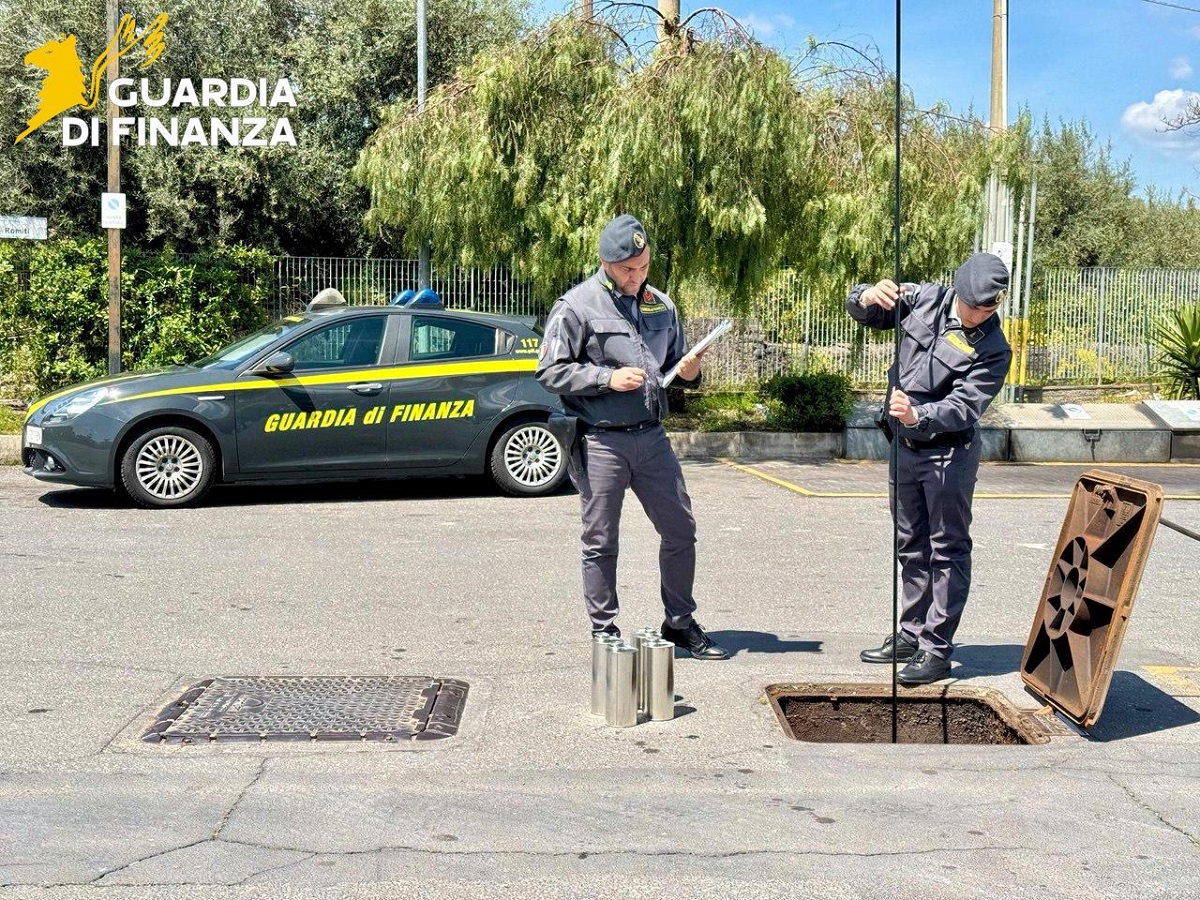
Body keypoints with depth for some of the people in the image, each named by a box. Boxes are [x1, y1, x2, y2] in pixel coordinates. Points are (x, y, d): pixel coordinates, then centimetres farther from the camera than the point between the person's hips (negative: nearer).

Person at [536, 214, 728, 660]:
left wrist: (689, 372, 0)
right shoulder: (576, 306, -6)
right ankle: (604, 631, 15)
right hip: (600, 442, -5)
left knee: (680, 530, 8)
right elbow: (550, 372, -9)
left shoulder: (660, 305, 12)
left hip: (651, 436, 5)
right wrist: (607, 378, -18)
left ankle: (680, 623, 23)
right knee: (600, 542, 3)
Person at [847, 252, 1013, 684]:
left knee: (948, 550, 0)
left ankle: (937, 649, 4)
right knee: (911, 546, 15)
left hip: (949, 454, -6)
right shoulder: (924, 299, -5)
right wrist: (870, 296, -22)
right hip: (904, 448, 6)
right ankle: (911, 633, 27)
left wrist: (918, 416, -44)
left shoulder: (993, 350, -18)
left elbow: (962, 407, -26)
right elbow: (859, 311, 2)